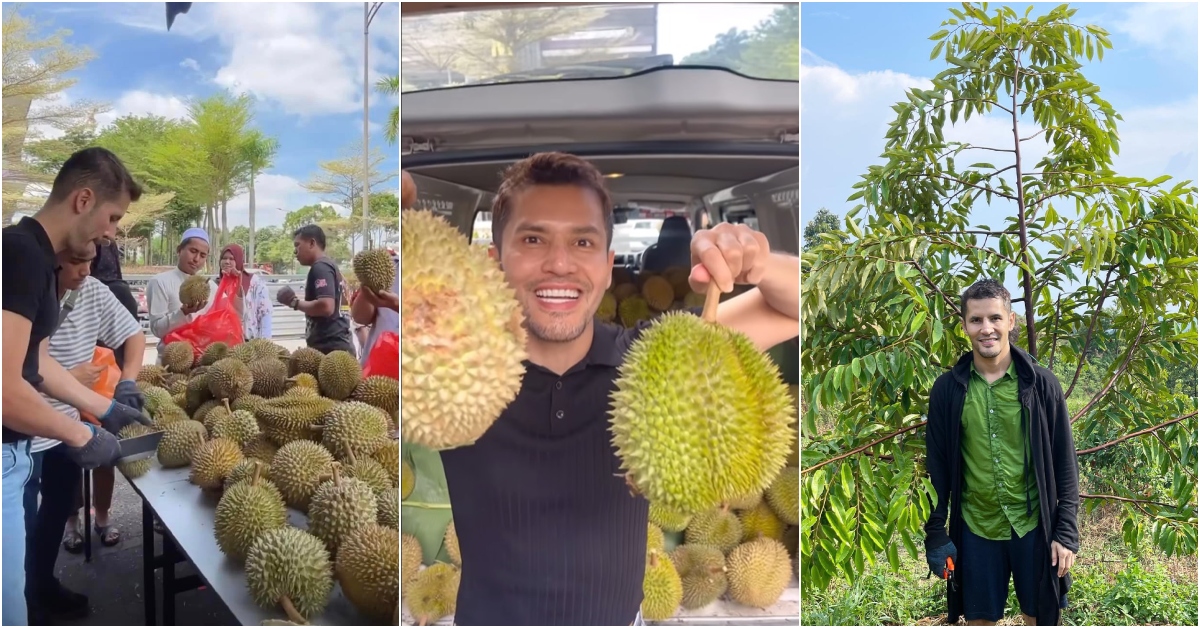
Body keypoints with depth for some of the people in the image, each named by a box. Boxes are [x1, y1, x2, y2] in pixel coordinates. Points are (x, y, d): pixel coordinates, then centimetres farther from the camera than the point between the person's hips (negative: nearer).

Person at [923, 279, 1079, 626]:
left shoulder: (1041, 382, -5)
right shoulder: (947, 388, -3)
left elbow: (1064, 461, -2)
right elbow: (937, 465, 1)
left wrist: (1067, 531, -5)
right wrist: (935, 533, -1)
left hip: (1034, 528, 0)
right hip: (975, 531, 1)